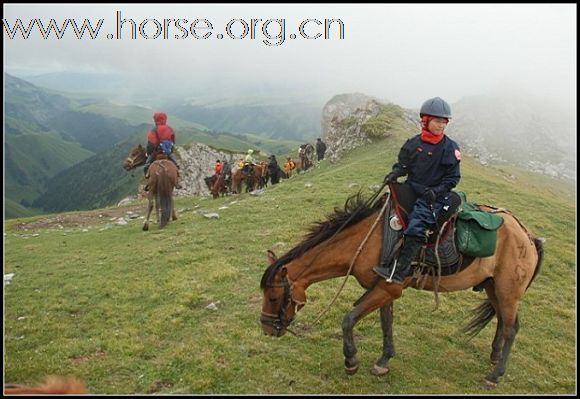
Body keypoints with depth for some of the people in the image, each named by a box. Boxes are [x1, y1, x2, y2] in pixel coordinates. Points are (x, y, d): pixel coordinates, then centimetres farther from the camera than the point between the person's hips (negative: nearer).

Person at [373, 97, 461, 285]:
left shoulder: (450, 147, -5)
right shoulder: (413, 143, 4)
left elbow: (453, 178, -4)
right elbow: (403, 163, 13)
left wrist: (436, 191, -19)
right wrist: (395, 173, -10)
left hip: (433, 196, -6)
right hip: (410, 190, 6)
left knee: (416, 227, -24)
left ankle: (399, 272, -25)